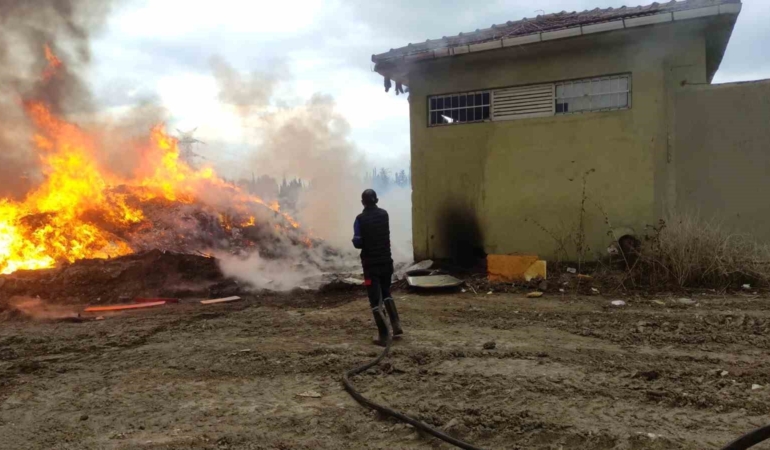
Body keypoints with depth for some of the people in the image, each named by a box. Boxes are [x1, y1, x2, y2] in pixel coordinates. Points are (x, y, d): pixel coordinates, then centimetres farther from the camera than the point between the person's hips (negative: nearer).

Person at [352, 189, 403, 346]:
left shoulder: (360, 219, -13)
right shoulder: (384, 214, 3)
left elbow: (357, 243, -14)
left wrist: (360, 242, 7)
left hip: (370, 263, -5)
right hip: (386, 261, 5)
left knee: (375, 300, 1)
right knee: (386, 293, 24)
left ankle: (383, 336, 0)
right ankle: (396, 325, 13)